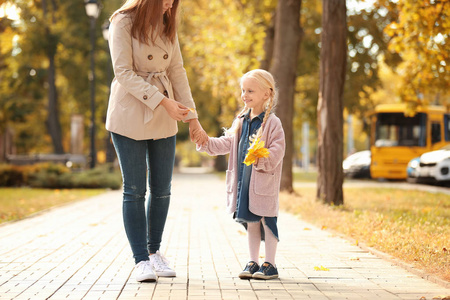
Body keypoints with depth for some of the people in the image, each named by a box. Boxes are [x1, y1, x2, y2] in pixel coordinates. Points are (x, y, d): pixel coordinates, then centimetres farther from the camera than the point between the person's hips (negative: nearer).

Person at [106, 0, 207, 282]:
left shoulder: (167, 26, 7)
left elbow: (177, 72, 7)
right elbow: (123, 72, -16)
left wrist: (193, 117, 2)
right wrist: (163, 101, -22)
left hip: (163, 120, 5)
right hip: (129, 116, -5)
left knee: (162, 189, 7)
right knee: (135, 190, -2)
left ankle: (154, 250, 25)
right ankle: (142, 260, 5)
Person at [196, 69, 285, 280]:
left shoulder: (272, 122, -9)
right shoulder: (241, 121, 12)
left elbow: (277, 150, -14)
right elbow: (227, 143, 12)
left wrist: (262, 159, -30)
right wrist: (206, 142, 0)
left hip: (264, 180, -7)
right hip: (243, 180, 7)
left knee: (267, 220, 0)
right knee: (250, 222, 13)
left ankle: (270, 264, 9)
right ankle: (252, 262, 22)